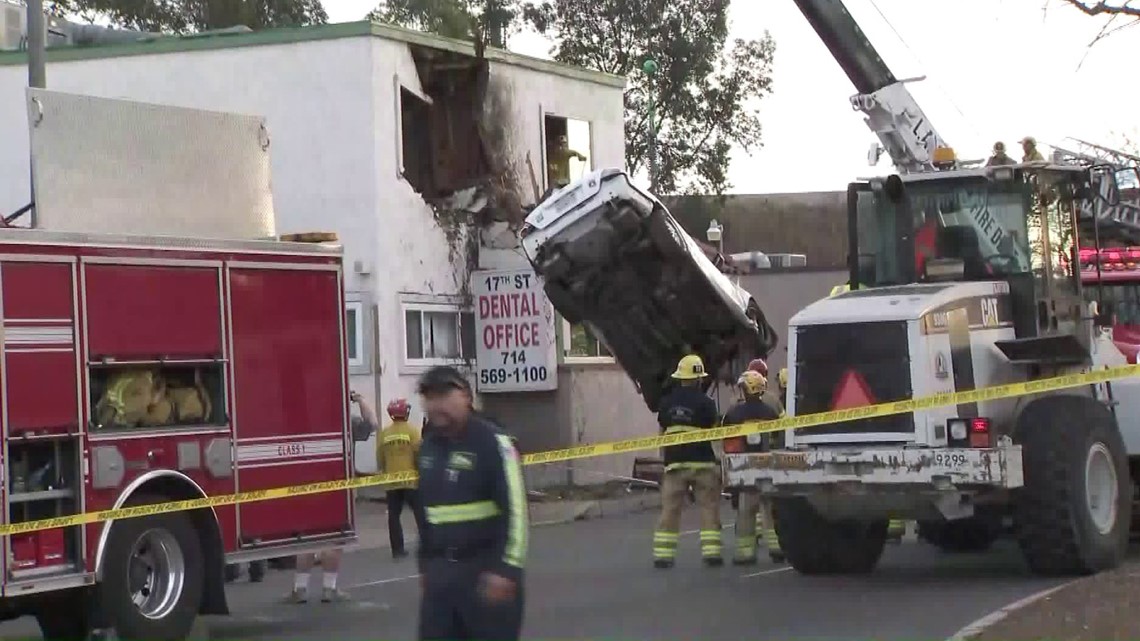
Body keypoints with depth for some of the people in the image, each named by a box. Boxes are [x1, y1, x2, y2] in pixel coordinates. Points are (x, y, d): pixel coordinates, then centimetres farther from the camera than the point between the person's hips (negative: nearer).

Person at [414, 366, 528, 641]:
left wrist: (506, 568, -22)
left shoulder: (491, 441, -11)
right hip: (441, 571, 6)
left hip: (486, 570, -6)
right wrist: (425, 565, 22)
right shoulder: (428, 447, 11)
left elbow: (515, 509, -17)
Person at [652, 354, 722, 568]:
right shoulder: (705, 402, -8)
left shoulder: (667, 402, 5)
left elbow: (662, 430, 13)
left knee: (670, 510, 5)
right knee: (709, 508, 4)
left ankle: (662, 555, 2)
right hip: (702, 462, -3)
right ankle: (711, 552, -1)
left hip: (674, 462, 3)